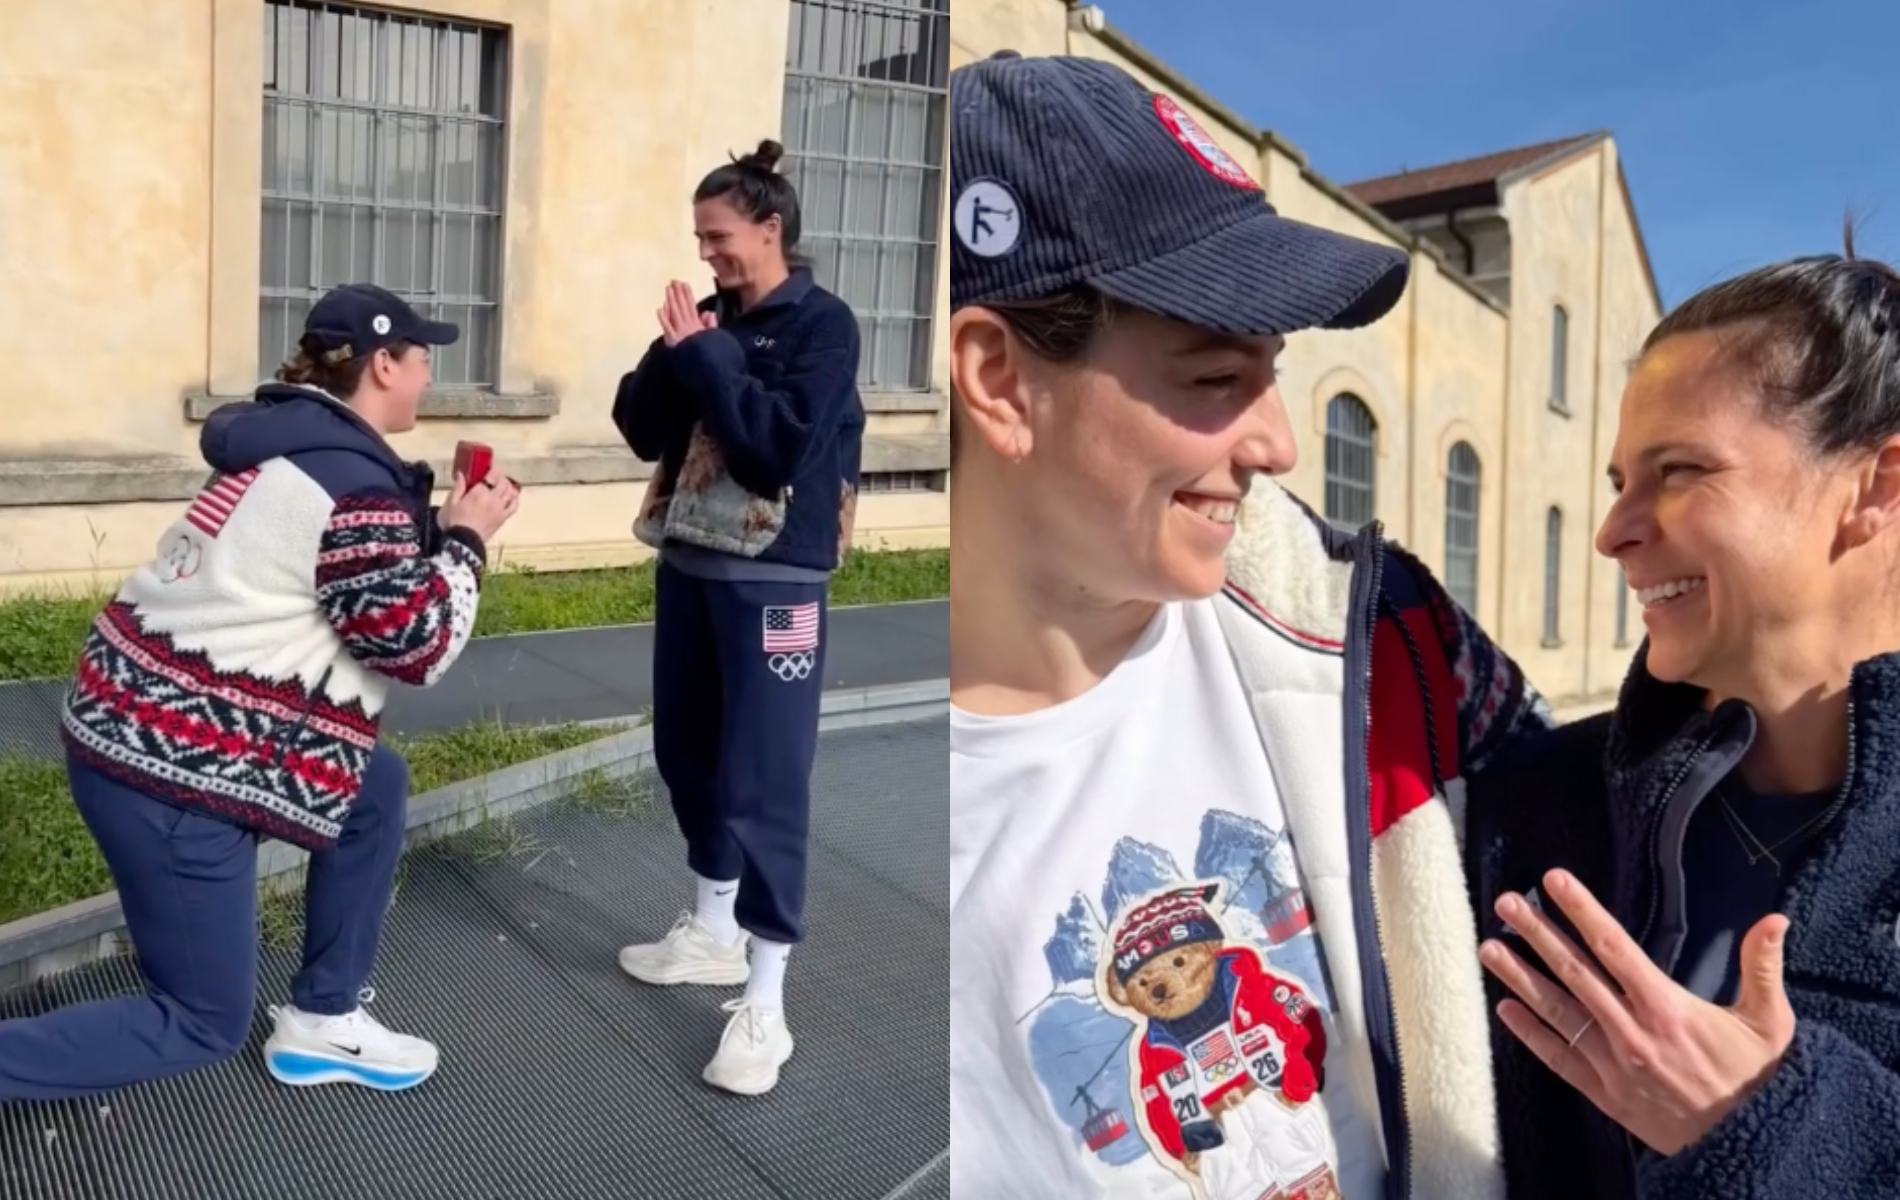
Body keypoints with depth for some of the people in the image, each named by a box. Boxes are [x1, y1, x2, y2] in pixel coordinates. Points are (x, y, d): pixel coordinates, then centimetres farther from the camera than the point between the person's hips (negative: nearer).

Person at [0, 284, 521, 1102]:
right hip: (171, 767, -10)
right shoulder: (354, 484, -18)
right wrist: (465, 542, -2)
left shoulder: (290, 444, 10)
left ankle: (322, 1021, 23)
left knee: (378, 788, 19)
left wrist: (436, 524, 14)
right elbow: (412, 641, -13)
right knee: (204, 1022, 6)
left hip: (140, 722, 10)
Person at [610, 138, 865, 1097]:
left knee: (762, 782, -7)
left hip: (771, 583, -7)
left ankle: (765, 1005, 0)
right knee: (689, 758, 16)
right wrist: (675, 350, -9)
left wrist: (704, 354, -17)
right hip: (689, 569, 7)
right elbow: (642, 430, 6)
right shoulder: (714, 321, 10)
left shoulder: (821, 324, -8)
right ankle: (713, 932, 35)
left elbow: (781, 446, -21)